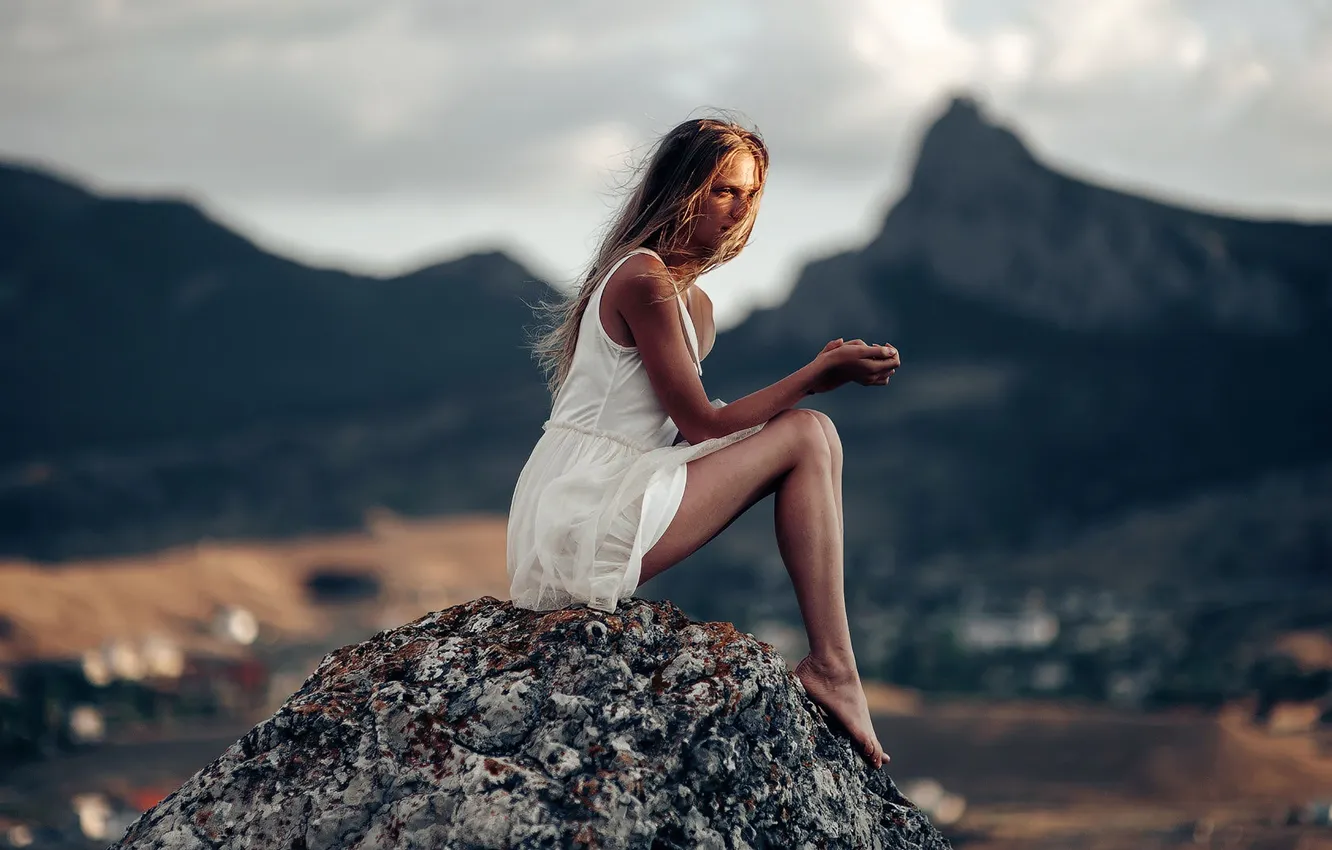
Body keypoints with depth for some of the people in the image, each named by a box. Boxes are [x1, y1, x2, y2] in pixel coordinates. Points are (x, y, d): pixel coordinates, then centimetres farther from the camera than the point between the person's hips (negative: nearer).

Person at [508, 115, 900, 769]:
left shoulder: (695, 304, 20)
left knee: (809, 435, 9)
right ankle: (832, 667, -8)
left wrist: (824, 369, 1)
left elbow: (695, 428, 10)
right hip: (583, 524, -10)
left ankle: (825, 662, 0)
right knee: (806, 437, -8)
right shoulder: (645, 280, -12)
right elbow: (703, 426, -12)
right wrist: (820, 376, -9)